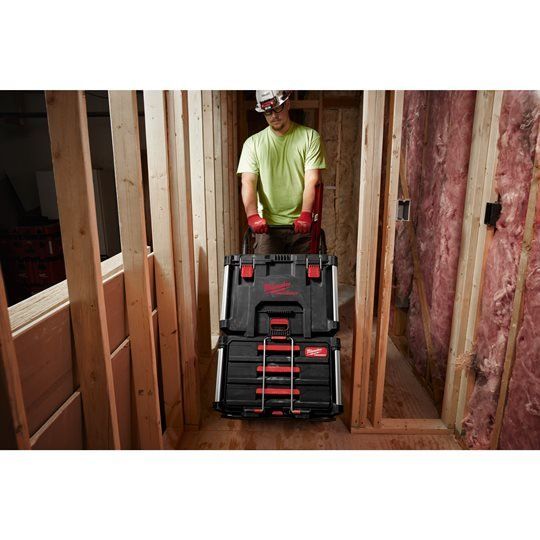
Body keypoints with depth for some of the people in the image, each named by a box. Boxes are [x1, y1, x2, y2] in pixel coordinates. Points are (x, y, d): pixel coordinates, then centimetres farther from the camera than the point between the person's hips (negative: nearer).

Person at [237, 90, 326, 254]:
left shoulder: (310, 137, 3)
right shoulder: (253, 143, 7)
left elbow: (312, 180, -7)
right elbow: (248, 182, -4)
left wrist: (305, 214, -22)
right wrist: (253, 216, -22)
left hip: (301, 226, 0)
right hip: (267, 225, 1)